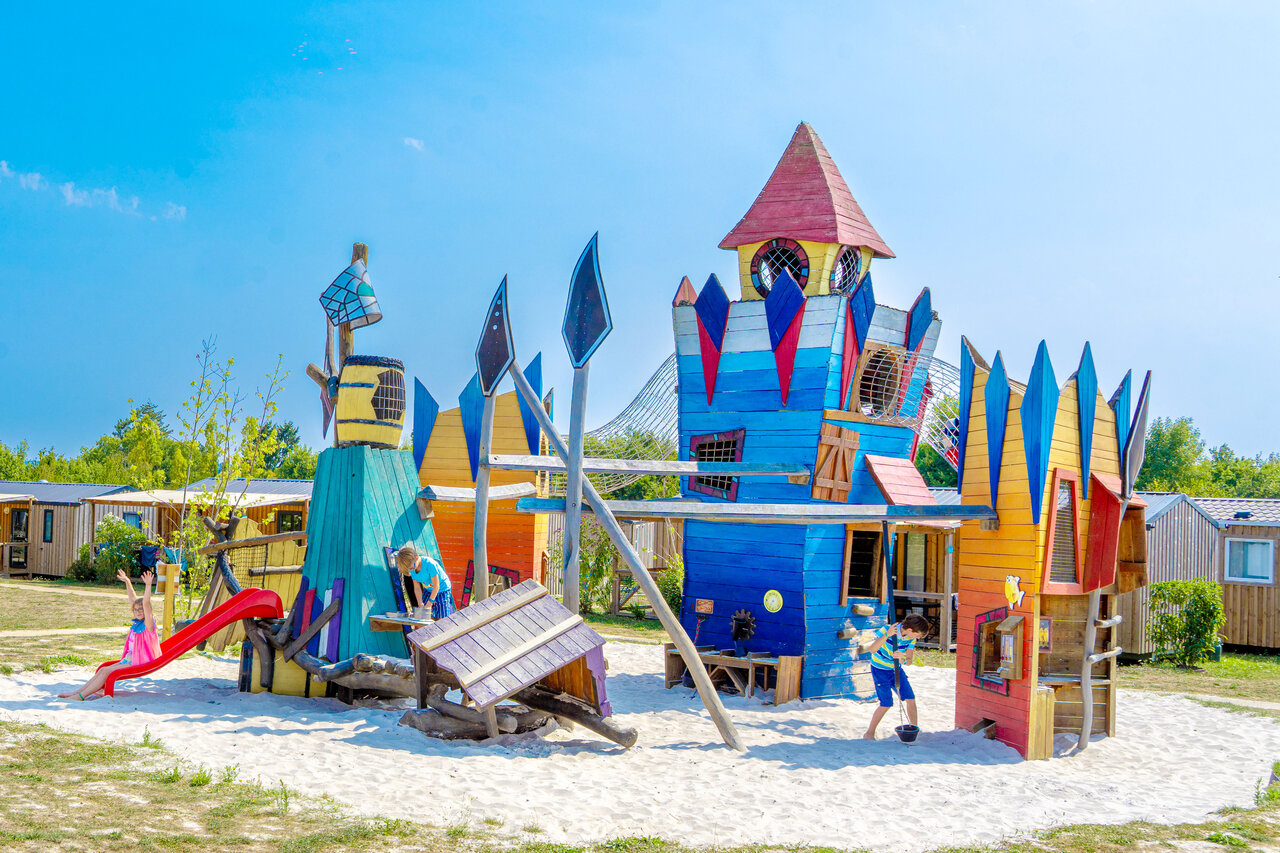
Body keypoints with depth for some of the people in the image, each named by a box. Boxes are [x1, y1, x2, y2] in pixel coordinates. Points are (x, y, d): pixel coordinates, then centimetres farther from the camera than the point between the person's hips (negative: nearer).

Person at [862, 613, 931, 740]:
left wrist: (902, 658, -37)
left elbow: (909, 661, -13)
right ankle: (869, 734, 4)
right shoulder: (887, 630, -28)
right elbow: (872, 650, -37)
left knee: (910, 698, 2)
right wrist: (886, 635, -49)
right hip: (880, 669, -6)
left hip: (896, 669, 6)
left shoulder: (911, 638, -11)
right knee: (887, 703, -11)